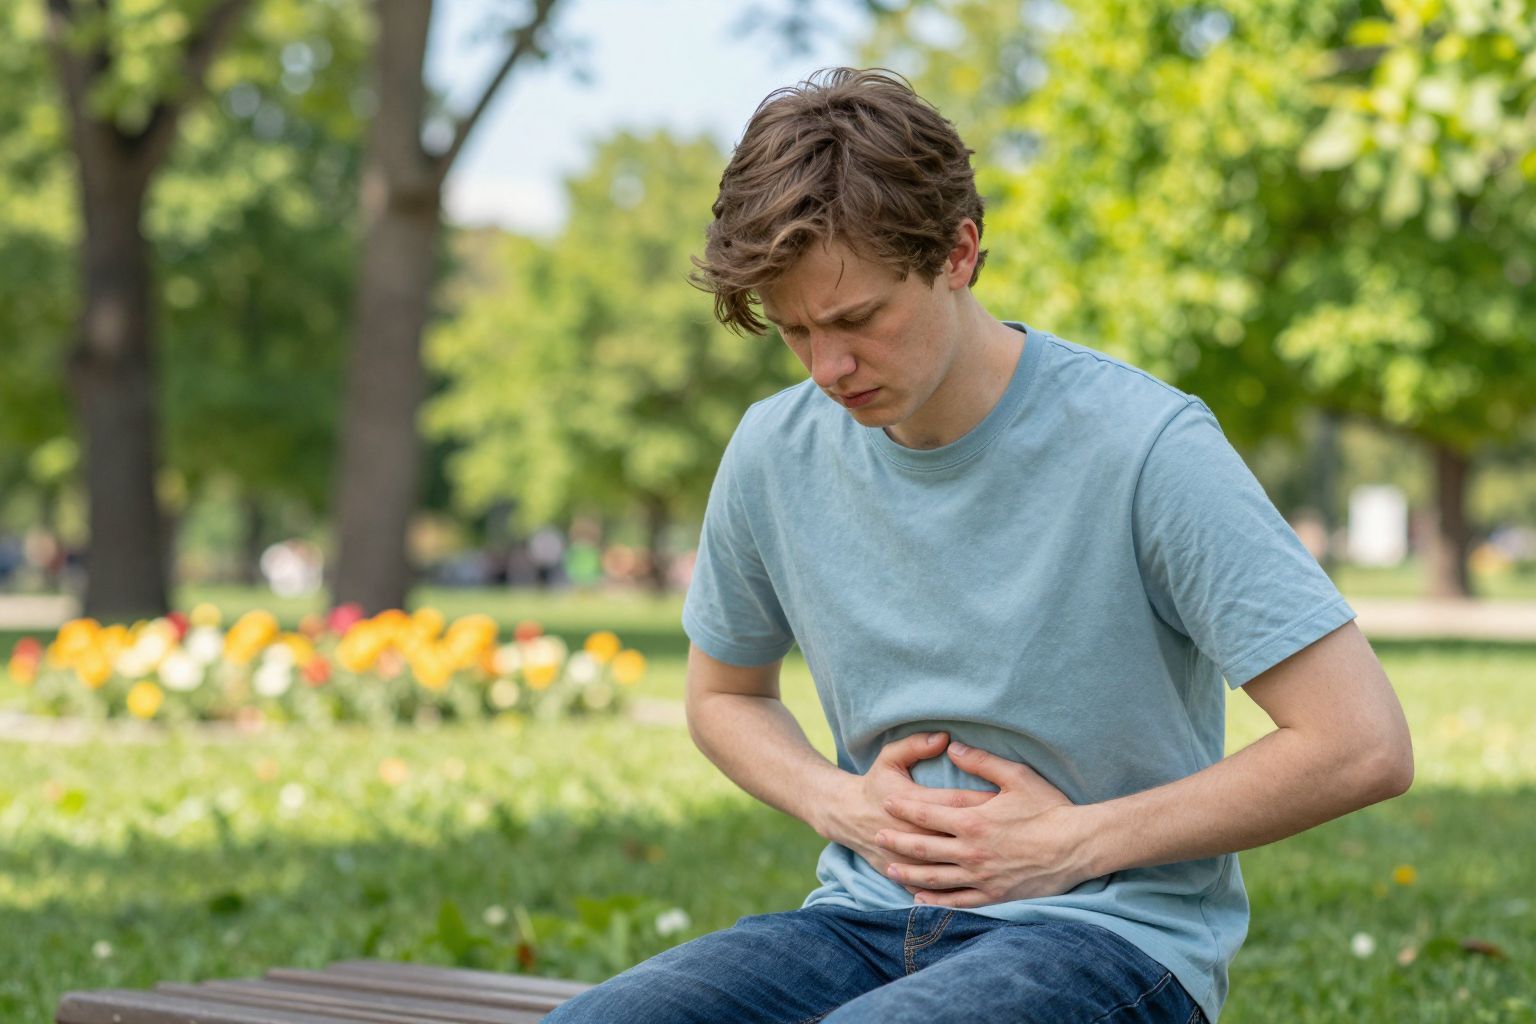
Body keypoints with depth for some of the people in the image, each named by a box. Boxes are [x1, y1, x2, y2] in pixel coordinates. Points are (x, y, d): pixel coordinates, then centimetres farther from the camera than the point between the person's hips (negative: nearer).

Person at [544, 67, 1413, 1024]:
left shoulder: (1145, 445, -13)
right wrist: (841, 802, 1)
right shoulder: (775, 452, 3)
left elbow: (1364, 747, -14)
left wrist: (1074, 842, -11)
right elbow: (724, 696, 23)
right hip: (869, 915, 5)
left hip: (1110, 931, -5)